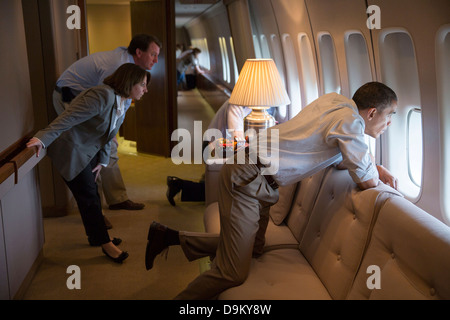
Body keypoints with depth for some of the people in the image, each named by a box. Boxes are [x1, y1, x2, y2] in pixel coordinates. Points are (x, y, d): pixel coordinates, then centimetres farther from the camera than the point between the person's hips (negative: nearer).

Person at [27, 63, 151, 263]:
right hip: (71, 151, -9)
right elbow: (69, 118, -34)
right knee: (88, 198, -3)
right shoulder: (103, 96, -27)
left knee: (91, 194, 18)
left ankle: (95, 237, 33)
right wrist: (43, 138, -40)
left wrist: (103, 161, 8)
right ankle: (105, 244, 7)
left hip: (89, 151, 10)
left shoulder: (122, 104, 4)